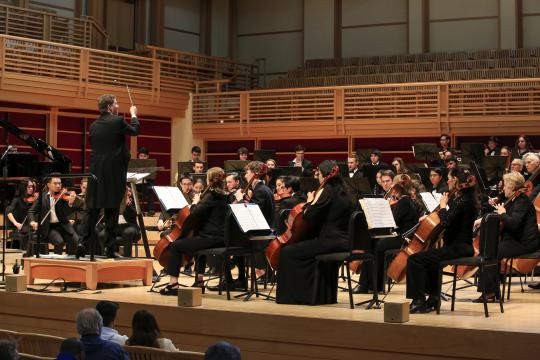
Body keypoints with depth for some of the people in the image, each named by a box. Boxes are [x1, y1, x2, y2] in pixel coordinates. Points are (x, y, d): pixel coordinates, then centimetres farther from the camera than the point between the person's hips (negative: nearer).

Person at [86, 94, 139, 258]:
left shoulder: (94, 125, 7)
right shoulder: (117, 121, -9)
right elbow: (135, 131, 8)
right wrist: (134, 115, 24)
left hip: (96, 171, 4)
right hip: (114, 173, -4)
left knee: (92, 210, 7)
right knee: (112, 211, 0)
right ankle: (109, 248, 1)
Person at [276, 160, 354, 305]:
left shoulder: (326, 191, -10)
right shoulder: (342, 192, 16)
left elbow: (308, 217, -12)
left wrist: (310, 201, 3)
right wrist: (314, 203, 21)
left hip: (329, 241, -9)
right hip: (343, 242, 9)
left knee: (288, 252, -1)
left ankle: (290, 296, 5)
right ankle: (325, 295, 43)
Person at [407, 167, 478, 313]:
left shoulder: (462, 200, -17)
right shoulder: (464, 197, 13)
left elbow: (446, 222, -25)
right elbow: (451, 220, 24)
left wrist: (443, 205, -9)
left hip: (458, 248, -11)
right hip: (460, 245, 11)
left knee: (414, 260, -15)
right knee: (429, 259, 32)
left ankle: (419, 302, -12)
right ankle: (433, 299, 31)